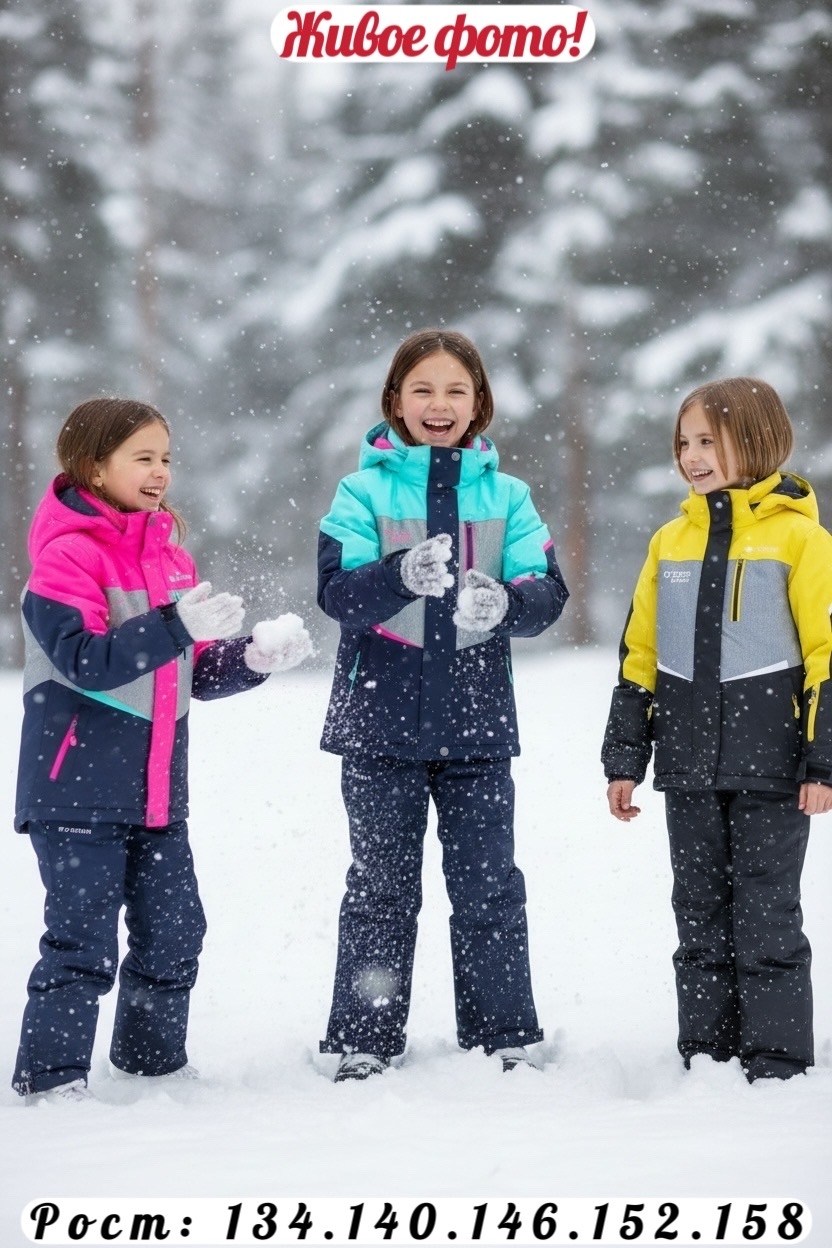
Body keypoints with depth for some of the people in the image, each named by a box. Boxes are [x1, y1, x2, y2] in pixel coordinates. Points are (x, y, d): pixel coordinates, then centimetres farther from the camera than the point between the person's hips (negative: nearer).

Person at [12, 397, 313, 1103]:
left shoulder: (170, 558, 13)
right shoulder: (68, 555, -11)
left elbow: (198, 674, 18)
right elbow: (86, 660, -22)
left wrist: (255, 657, -1)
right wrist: (177, 625, -28)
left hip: (157, 793, 7)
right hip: (79, 791, -7)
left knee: (175, 931, 11)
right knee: (82, 940, -5)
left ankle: (154, 1061, 27)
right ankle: (52, 1078, 4)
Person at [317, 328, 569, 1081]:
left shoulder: (506, 496, 7)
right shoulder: (363, 491, 1)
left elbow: (547, 593, -2)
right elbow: (338, 591, -12)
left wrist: (505, 602, -25)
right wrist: (403, 576, -32)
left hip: (476, 722, 2)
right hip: (383, 720, -1)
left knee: (489, 885, 5)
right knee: (381, 885, 6)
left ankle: (505, 1035, 14)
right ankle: (364, 1040, 13)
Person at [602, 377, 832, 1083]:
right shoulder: (672, 542, 11)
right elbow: (639, 659, 15)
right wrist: (624, 759, 12)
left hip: (769, 763, -5)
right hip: (691, 768, 5)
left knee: (767, 917, -1)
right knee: (700, 915, 10)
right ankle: (705, 1054, 17)